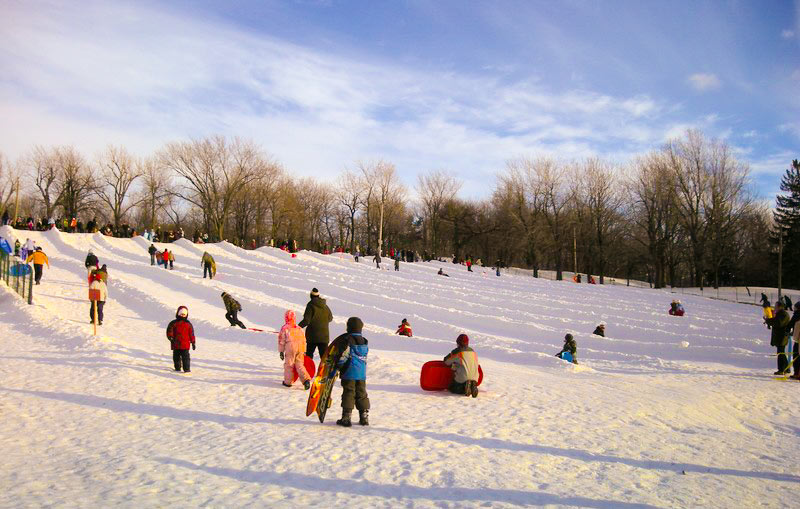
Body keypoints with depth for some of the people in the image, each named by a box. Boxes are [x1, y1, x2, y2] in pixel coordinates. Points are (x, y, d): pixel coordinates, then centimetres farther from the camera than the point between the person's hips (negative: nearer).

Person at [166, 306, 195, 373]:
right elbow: (169, 331, 4)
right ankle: (177, 368, 18)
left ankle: (187, 369, -1)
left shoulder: (188, 324, 5)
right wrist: (171, 338, -12)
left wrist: (193, 342, 8)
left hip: (185, 345, -1)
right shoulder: (174, 323, 4)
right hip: (176, 344, 2)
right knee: (176, 357, 8)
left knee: (185, 357, -6)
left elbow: (191, 334, 8)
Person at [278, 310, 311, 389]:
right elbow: (304, 340, 21)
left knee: (288, 365, 8)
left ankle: (287, 382, 14)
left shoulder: (284, 328, 5)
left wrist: (281, 351, 10)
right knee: (300, 365, 7)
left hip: (290, 348, -4)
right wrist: (304, 351, 27)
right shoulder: (299, 328, 18)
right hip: (300, 348, 4)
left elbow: (281, 341, 4)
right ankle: (306, 379, -10)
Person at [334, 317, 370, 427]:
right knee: (361, 394, 12)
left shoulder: (348, 340, -12)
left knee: (348, 393, 0)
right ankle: (364, 417, 15)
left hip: (349, 373, -6)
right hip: (362, 373, 6)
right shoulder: (365, 342, 8)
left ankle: (346, 417, 1)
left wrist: (338, 366, -3)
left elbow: (343, 356, -14)